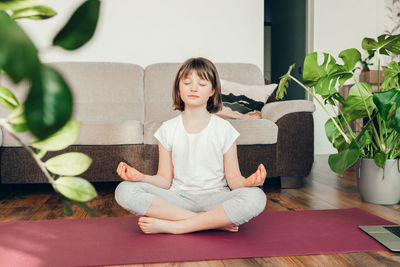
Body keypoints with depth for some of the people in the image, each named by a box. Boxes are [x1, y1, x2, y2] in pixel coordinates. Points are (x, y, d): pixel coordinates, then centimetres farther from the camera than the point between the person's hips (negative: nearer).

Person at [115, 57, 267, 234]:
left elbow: (233, 179, 1)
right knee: (125, 190, -23)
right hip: (178, 198, 2)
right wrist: (141, 177, -15)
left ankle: (171, 226, -24)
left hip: (213, 198, -1)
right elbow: (165, 180, 5)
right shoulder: (168, 129, 6)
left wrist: (247, 181, -22)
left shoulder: (223, 129, 2)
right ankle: (215, 222, -23)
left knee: (256, 197, -32)